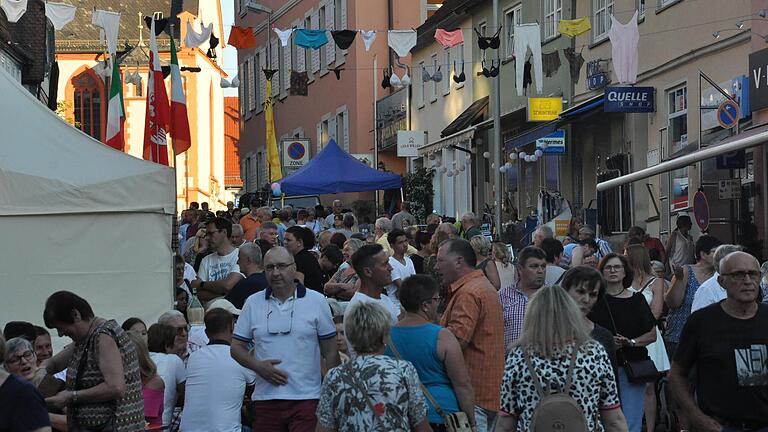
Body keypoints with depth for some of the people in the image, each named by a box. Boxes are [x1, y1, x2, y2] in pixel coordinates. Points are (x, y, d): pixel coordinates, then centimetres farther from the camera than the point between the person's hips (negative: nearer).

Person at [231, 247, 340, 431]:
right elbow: (237, 347, 11)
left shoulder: (317, 302, 2)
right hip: (265, 400, 2)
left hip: (307, 399, -2)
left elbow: (330, 352, 4)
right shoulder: (253, 303, 8)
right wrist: (258, 366, -8)